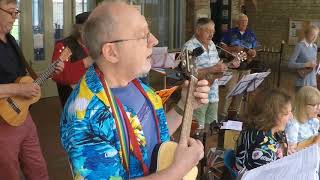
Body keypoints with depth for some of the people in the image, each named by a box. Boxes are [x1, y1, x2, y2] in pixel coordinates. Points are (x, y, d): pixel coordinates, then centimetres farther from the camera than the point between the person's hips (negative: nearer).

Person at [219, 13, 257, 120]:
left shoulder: (251, 35, 12)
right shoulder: (230, 33, 0)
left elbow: (254, 51, 16)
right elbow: (223, 47, -2)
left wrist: (253, 53, -7)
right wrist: (234, 49, -17)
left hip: (246, 67, 4)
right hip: (233, 66, -4)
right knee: (229, 90, -10)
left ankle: (236, 112, 20)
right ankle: (223, 114, -3)